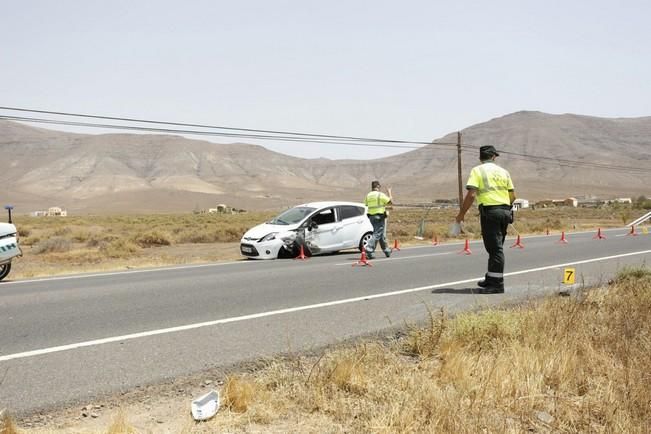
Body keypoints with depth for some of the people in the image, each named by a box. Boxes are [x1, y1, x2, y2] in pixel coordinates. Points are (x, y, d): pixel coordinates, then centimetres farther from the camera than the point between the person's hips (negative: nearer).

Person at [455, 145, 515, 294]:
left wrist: (461, 214, -7)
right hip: (505, 211, 5)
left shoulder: (477, 170, -2)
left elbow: (471, 195, -13)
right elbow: (513, 195, 12)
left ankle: (497, 284, -4)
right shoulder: (503, 171, 13)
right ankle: (491, 279, 25)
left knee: (495, 248, -5)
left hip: (489, 211, -5)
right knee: (496, 247, 15)